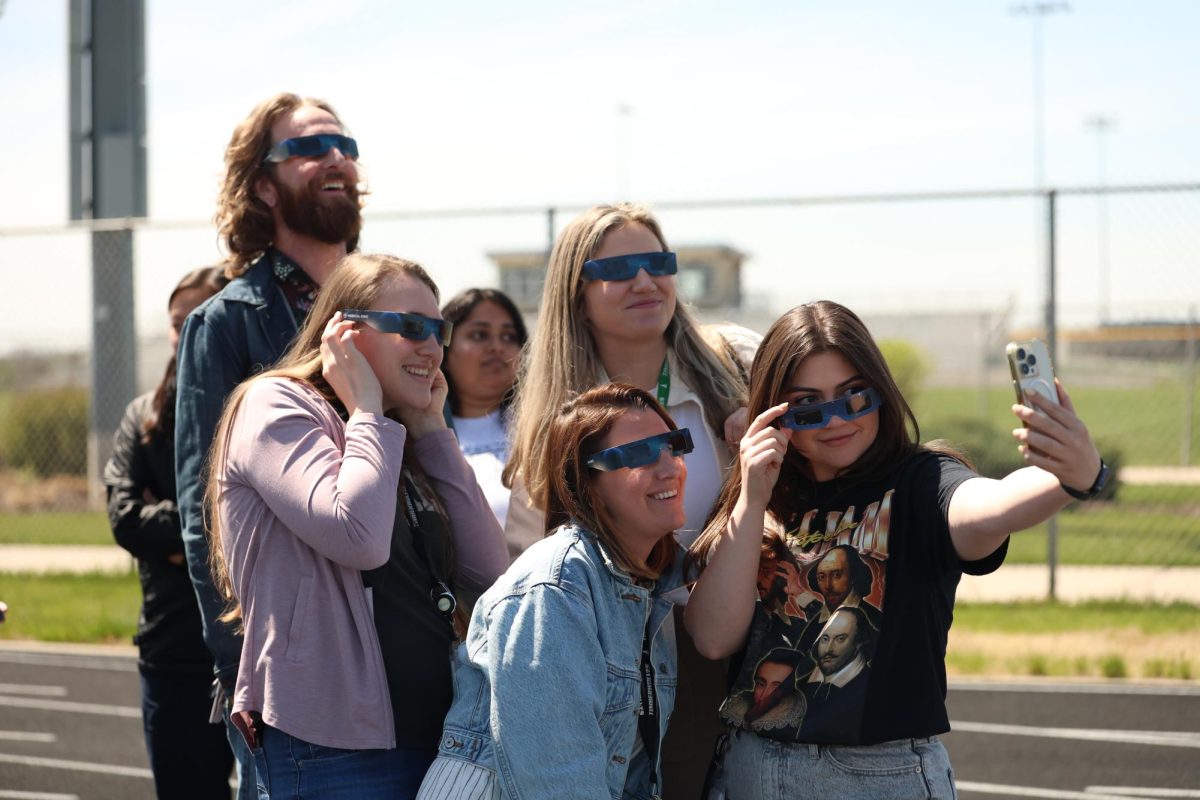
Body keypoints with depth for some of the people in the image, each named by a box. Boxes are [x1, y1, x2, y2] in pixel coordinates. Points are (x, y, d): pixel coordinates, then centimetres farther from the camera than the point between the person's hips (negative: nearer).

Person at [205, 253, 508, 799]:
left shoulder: (401, 446, 18)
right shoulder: (275, 406, -5)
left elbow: (491, 574, 6)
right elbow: (359, 537, -23)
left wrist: (431, 431, 7)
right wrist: (367, 411, -9)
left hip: (426, 732, 8)